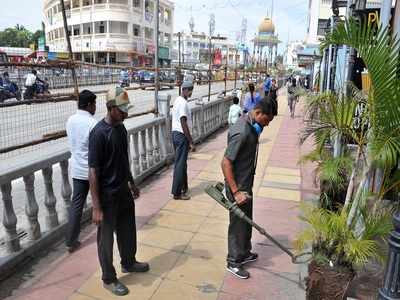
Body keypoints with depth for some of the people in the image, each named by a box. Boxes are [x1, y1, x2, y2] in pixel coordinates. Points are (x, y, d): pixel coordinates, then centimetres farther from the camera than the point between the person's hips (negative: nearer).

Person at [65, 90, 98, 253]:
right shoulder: (92, 123, -19)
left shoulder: (70, 120, 2)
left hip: (77, 168, 6)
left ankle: (71, 241, 13)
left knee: (76, 204, 9)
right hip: (93, 169, -5)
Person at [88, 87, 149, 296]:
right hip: (107, 196, -8)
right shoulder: (99, 133, -22)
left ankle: (128, 263, 46)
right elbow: (93, 172, -21)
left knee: (128, 230, 23)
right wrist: (96, 207, -21)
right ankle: (109, 278, 30)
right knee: (106, 238, 11)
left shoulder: (121, 128, 3)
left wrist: (132, 183, 20)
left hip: (124, 191, 8)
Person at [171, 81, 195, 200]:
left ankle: (184, 188, 30)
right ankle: (177, 193, 4)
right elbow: (184, 124, -22)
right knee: (180, 164, -4)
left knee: (181, 162, 18)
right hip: (181, 136, -10)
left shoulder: (178, 101, 15)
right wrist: (191, 142, -20)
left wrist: (189, 140, 22)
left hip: (176, 134, 10)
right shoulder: (183, 103, -16)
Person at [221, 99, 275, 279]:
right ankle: (233, 262, 25)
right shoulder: (241, 132, -27)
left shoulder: (252, 127, 4)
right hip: (238, 186, -9)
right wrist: (235, 192, -27)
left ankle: (244, 253, 41)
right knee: (238, 224, 6)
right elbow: (225, 163, -28)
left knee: (246, 221, 22)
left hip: (246, 184, 9)